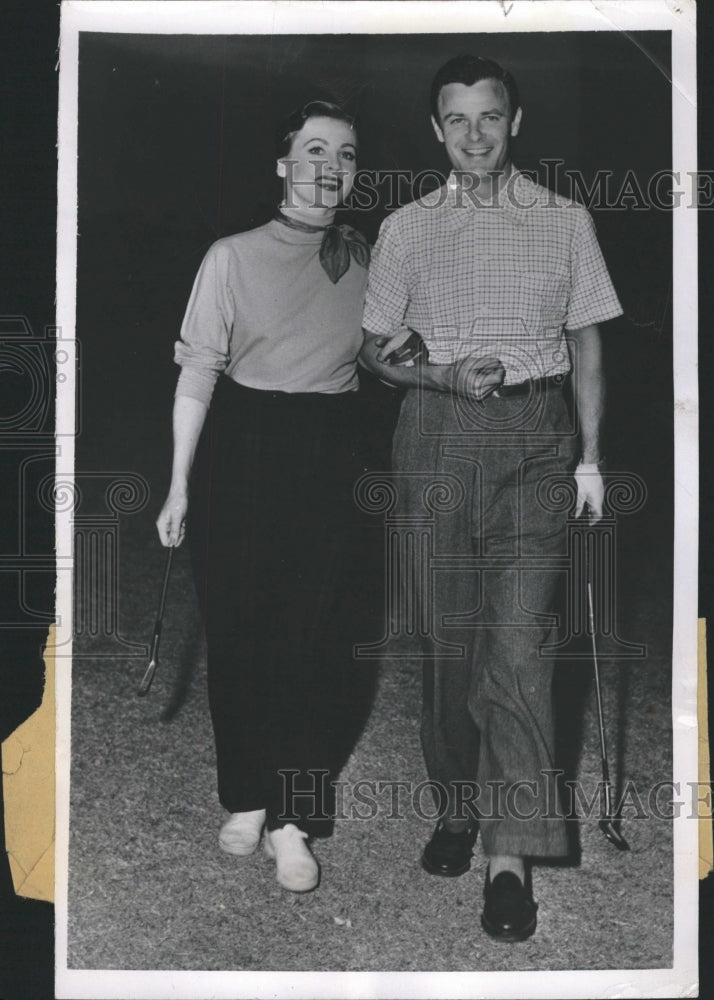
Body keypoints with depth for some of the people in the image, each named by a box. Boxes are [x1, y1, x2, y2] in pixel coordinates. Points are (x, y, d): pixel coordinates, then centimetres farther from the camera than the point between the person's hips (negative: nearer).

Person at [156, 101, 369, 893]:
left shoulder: (365, 260, 6)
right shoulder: (232, 256, -2)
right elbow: (199, 371, -4)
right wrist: (179, 485, -6)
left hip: (329, 453, 2)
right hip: (245, 446, -1)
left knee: (311, 634, 1)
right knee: (235, 626, 4)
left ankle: (290, 822, 10)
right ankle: (245, 798, 22)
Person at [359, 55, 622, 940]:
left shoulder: (564, 220, 9)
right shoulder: (406, 228, 9)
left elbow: (587, 345, 11)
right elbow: (375, 350, 11)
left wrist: (591, 457, 3)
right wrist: (446, 375, -9)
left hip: (534, 439, -1)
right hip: (436, 438, 1)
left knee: (520, 646, -8)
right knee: (446, 636, 6)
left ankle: (512, 853, -3)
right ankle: (456, 807, 24)